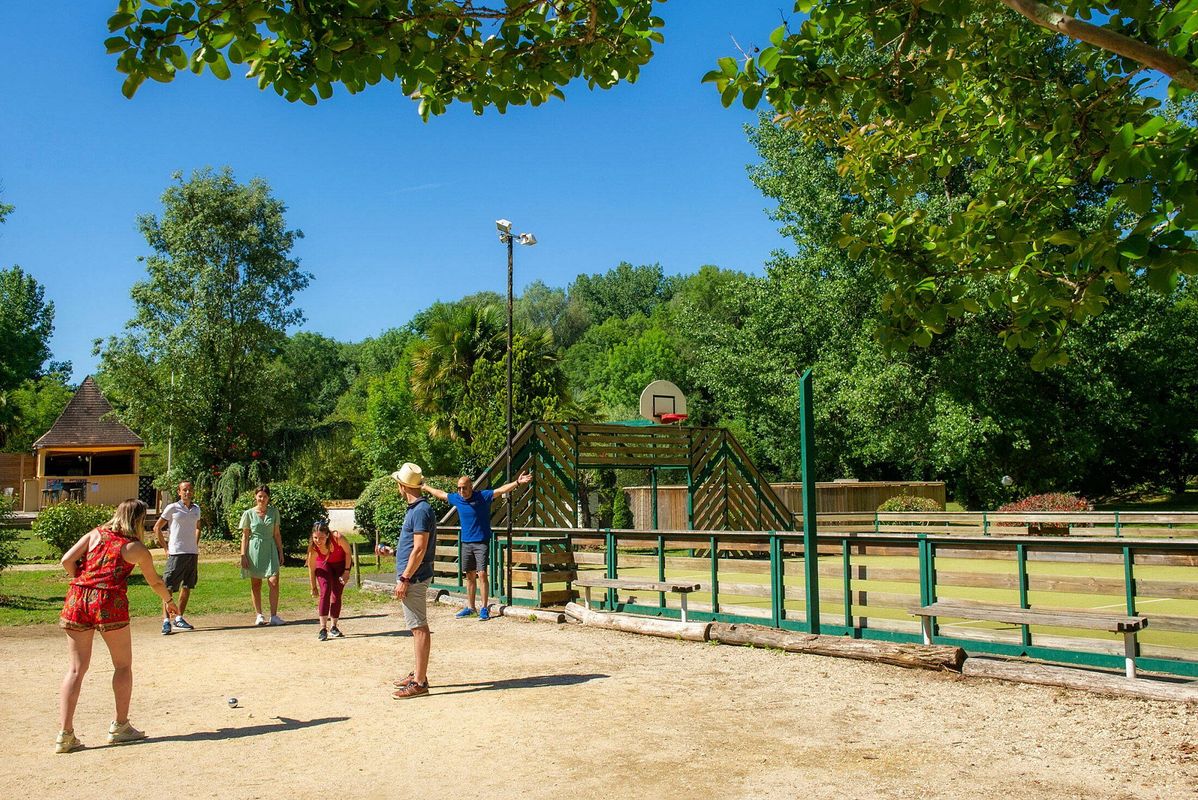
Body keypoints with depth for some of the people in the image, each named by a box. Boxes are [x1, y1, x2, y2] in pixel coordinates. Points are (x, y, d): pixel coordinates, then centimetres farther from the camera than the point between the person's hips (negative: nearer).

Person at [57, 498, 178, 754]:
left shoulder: (94, 534, 15)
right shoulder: (136, 548, 8)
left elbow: (67, 561, 3)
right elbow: (155, 582, 20)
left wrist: (83, 581, 18)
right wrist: (169, 600, 38)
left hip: (77, 599, 4)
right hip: (110, 602, -4)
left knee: (77, 668, 8)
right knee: (123, 665, 13)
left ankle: (65, 734, 2)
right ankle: (120, 727, 18)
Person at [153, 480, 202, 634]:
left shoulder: (196, 508, 12)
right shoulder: (172, 508, -3)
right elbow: (157, 528, 1)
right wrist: (165, 548, -3)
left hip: (193, 553, 6)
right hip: (176, 553, -5)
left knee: (187, 587, 9)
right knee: (169, 588, -6)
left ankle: (179, 618, 19)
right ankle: (166, 621, -4)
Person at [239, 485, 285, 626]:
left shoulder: (273, 512, 6)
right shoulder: (248, 513, 1)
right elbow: (245, 536, 2)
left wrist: (280, 552, 8)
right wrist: (243, 555, -3)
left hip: (270, 548, 1)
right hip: (254, 550, -1)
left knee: (274, 582, -11)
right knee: (256, 584, 6)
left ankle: (274, 616, -7)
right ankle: (259, 615, 17)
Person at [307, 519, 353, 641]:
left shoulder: (338, 538, -38)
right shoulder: (313, 548, -33)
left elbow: (348, 553, -17)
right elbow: (311, 568, -16)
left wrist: (347, 571, -15)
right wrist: (314, 587, -6)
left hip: (341, 563, 0)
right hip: (323, 565, 0)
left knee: (337, 595, -2)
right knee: (325, 592, -17)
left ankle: (334, 627, 11)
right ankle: (323, 628, -18)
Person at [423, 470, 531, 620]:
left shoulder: (483, 496, -10)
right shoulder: (456, 498, 5)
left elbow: (501, 490, -20)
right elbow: (440, 494, 22)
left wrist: (517, 482, -34)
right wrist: (425, 487, 34)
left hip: (481, 542, -5)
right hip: (466, 543, 5)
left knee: (482, 574, -11)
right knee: (469, 576, 11)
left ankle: (484, 608, -7)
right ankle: (470, 607, 20)